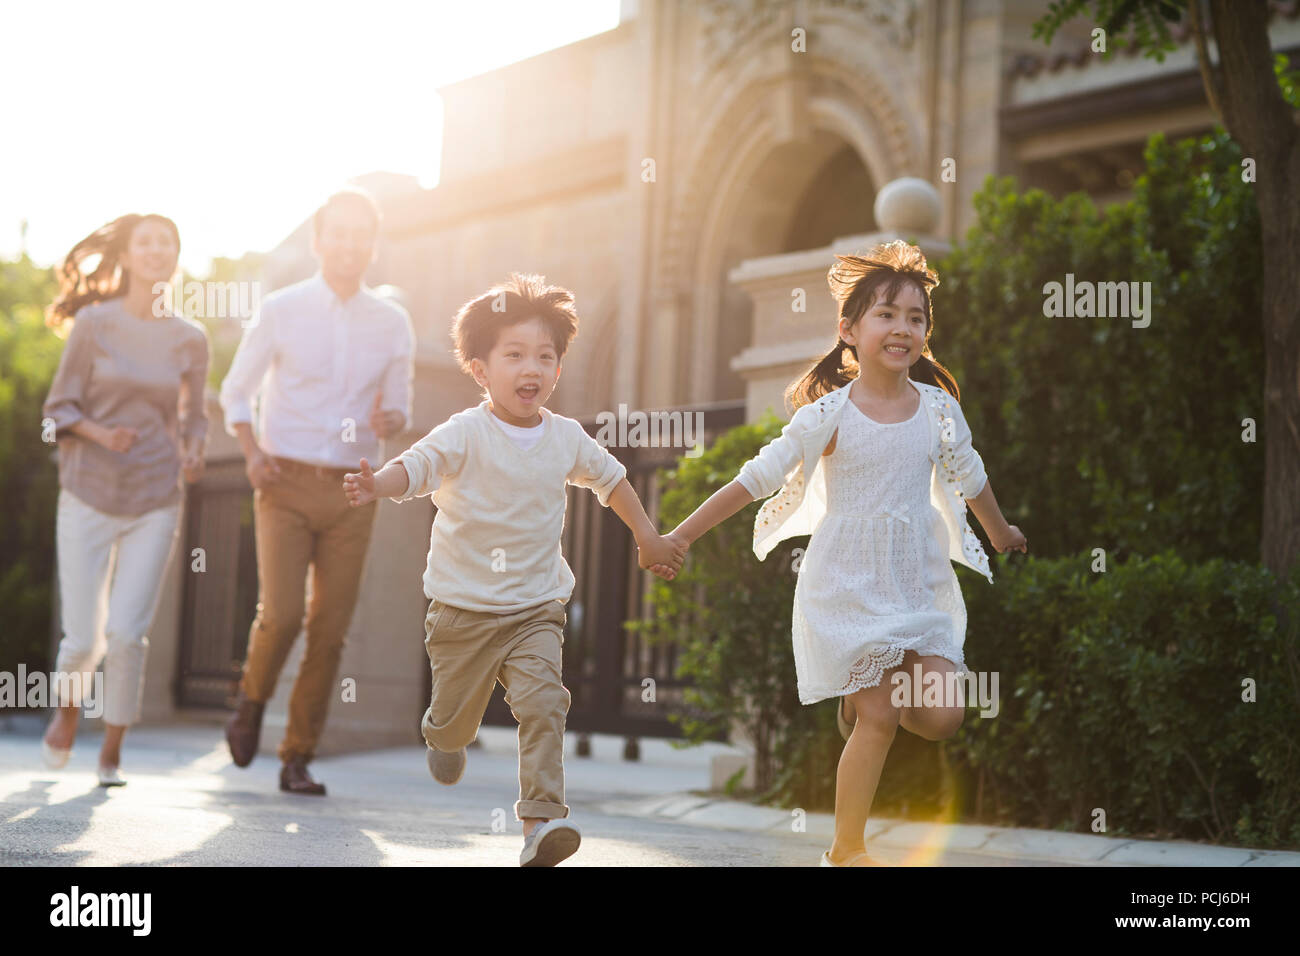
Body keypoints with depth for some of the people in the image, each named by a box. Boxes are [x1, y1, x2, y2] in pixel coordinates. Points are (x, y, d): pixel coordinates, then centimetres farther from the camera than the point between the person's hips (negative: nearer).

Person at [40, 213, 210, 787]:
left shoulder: (189, 340, 4)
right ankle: (68, 707, 34)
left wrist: (193, 455, -5)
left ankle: (112, 753, 9)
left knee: (127, 632, -10)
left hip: (155, 505, 1)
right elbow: (59, 408, 1)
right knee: (84, 638, 0)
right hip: (89, 497, -1)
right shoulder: (94, 324, -2)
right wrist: (99, 433, -17)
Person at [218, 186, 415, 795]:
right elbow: (236, 391, 7)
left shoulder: (392, 324, 6)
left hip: (350, 493, 2)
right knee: (280, 614, -15)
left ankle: (297, 760, 10)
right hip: (286, 484, -2)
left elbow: (398, 407, 14)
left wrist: (389, 421, -11)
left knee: (329, 630, -1)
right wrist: (251, 452, -10)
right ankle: (253, 698, 16)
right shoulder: (280, 311, -1)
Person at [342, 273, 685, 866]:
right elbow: (418, 465, -29)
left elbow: (610, 479, 20)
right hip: (463, 608, -2)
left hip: (536, 609, 2)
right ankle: (442, 734, 50)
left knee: (543, 704, -16)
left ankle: (542, 818, -13)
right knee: (457, 713, 13)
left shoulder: (566, 439, 2)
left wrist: (648, 538, 24)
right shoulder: (466, 434, -14)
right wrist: (378, 485, -50)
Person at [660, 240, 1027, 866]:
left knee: (942, 717, -7)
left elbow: (969, 478, 19)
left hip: (921, 585, 4)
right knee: (878, 723, -6)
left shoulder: (939, 408, 1)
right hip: (850, 587, -4)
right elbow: (759, 477, -7)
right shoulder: (830, 414, -10)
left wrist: (1001, 535, 34)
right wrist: (683, 535, -7)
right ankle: (845, 851, 9)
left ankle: (866, 694, 24)